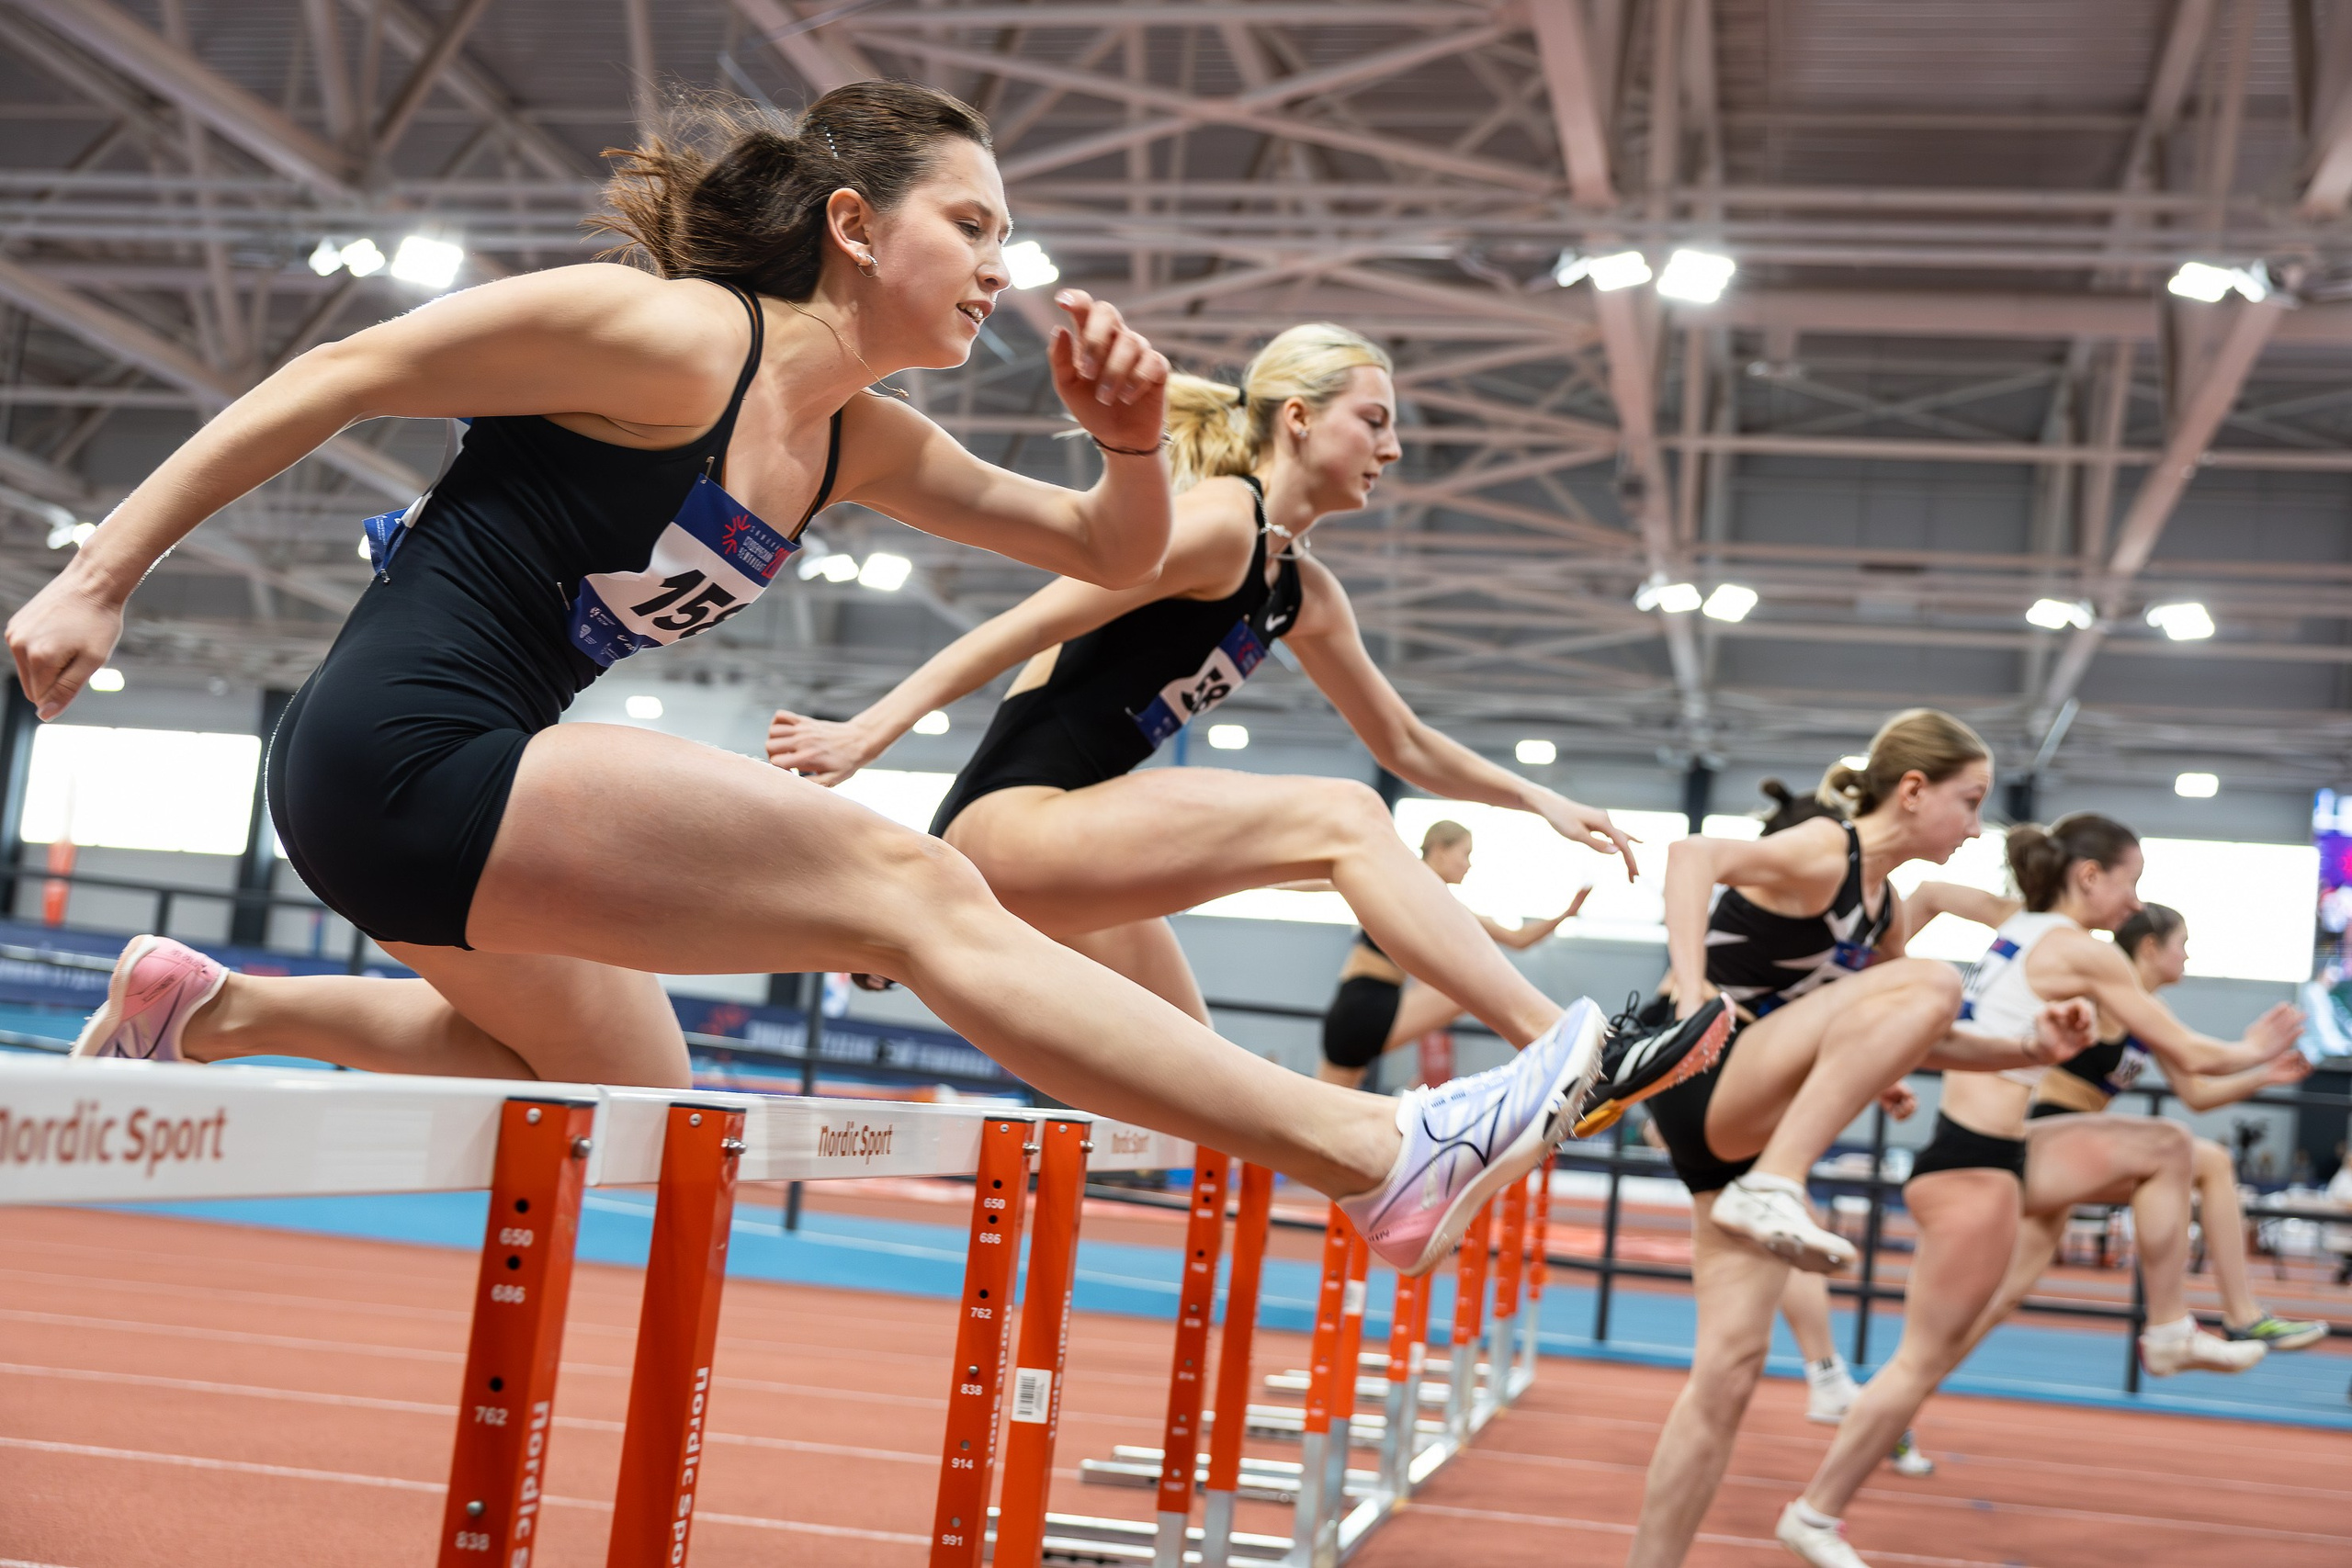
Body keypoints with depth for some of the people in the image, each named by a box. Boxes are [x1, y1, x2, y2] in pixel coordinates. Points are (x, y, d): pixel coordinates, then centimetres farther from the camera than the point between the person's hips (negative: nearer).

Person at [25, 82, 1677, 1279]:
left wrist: (1133, 440, -6)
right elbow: (335, 379, -12)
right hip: (403, 756, -10)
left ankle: (215, 1007, 30)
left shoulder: (860, 443, 10)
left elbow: (1109, 550, 16)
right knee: (907, 888, -18)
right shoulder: (674, 338, -15)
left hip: (466, 787, 10)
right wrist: (99, 579, -12)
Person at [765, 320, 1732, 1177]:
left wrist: (1539, 801, 25)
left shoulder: (1305, 595, 17)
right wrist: (867, 733, -19)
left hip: (1062, 848, 10)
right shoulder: (1219, 518, -11)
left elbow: (1403, 744, 28)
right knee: (1339, 819, -21)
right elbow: (1022, 628, -15)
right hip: (1007, 822, -10)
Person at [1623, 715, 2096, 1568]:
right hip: (1701, 1083, -9)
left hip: (1752, 1125, 9)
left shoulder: (1885, 911, 16)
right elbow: (1694, 855, -30)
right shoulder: (1823, 853, -12)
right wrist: (1688, 978, -45)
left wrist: (2030, 1047, 12)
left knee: (1732, 1363, 0)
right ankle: (1775, 1189, -29)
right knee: (1927, 983, -24)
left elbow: (1915, 1042, 27)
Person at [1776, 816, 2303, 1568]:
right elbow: (2189, 1055, -6)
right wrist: (2252, 1052, 13)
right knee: (1927, 1359, -3)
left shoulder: (2019, 920, 11)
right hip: (1975, 1168, -10)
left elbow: (1928, 892, 25)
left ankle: (2169, 1333, 25)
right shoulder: (2083, 952, -12)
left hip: (1998, 1148, 10)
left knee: (2163, 1147, 18)